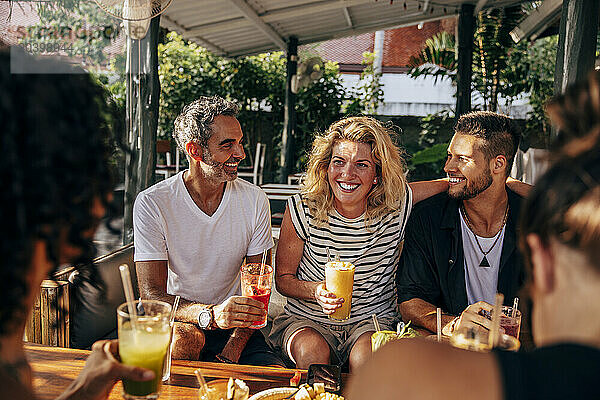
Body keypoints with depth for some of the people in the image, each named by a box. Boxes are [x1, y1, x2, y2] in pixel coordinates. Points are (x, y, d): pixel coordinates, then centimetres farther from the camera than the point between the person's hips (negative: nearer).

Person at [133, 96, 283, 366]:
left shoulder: (255, 201, -4)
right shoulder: (152, 204, -12)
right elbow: (152, 295, -17)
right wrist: (210, 314, -37)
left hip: (236, 330, 2)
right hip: (177, 321, -1)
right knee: (186, 337, -35)